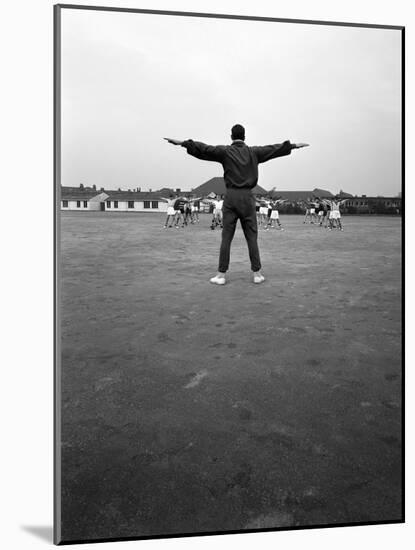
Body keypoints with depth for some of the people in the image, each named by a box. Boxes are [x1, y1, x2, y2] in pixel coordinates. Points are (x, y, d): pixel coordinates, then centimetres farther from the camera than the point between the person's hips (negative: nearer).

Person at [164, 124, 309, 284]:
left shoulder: (225, 151, 1)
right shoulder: (254, 152, 8)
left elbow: (204, 148, -6)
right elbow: (275, 148, 18)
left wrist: (182, 143, -3)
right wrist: (294, 145, 30)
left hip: (231, 197, -1)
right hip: (247, 198, 1)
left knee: (226, 237, 1)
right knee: (252, 237, 7)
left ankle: (221, 275, 1)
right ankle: (257, 273, 9)